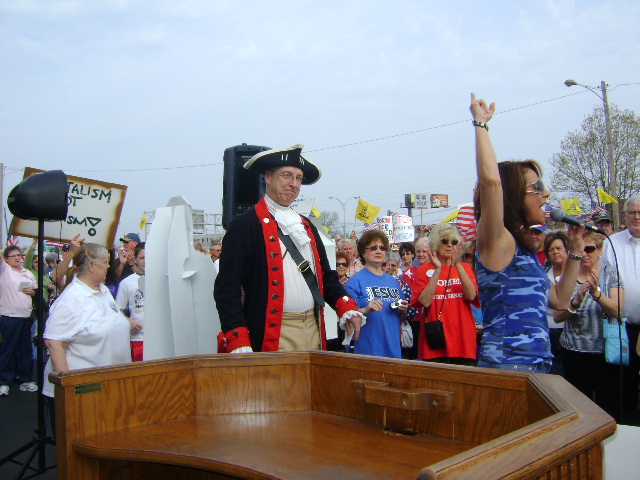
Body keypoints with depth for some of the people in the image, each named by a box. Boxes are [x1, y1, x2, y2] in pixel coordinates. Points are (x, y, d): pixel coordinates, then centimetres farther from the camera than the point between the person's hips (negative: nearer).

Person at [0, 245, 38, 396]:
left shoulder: (28, 273, 15)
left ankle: (26, 379, 18)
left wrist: (32, 292, 0)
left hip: (27, 316, 5)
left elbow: (37, 291, 21)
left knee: (26, 350, 10)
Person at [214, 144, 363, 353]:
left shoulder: (306, 226, 17)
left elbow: (325, 275, 20)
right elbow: (227, 287, -11)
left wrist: (346, 308, 2)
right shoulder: (245, 225, -6)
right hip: (273, 334, -6)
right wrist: (238, 343, -19)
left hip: (313, 330, 7)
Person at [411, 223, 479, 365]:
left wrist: (457, 265, -13)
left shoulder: (465, 268, 10)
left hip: (463, 341, 2)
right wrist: (437, 269, -13)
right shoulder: (424, 271, 4)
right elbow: (425, 302, -12)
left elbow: (471, 296, -8)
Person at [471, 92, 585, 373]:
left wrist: (575, 250, 18)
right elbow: (491, 180, -26)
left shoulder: (525, 250, 14)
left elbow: (558, 299, 22)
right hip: (506, 368, -8)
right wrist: (481, 123, -16)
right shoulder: (497, 241, -11)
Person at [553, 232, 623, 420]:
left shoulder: (610, 275, 0)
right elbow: (557, 317, -6)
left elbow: (617, 311, -14)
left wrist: (596, 293, -31)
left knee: (610, 409, 2)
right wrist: (576, 301, -24)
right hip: (574, 351, 1)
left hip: (605, 350, -1)